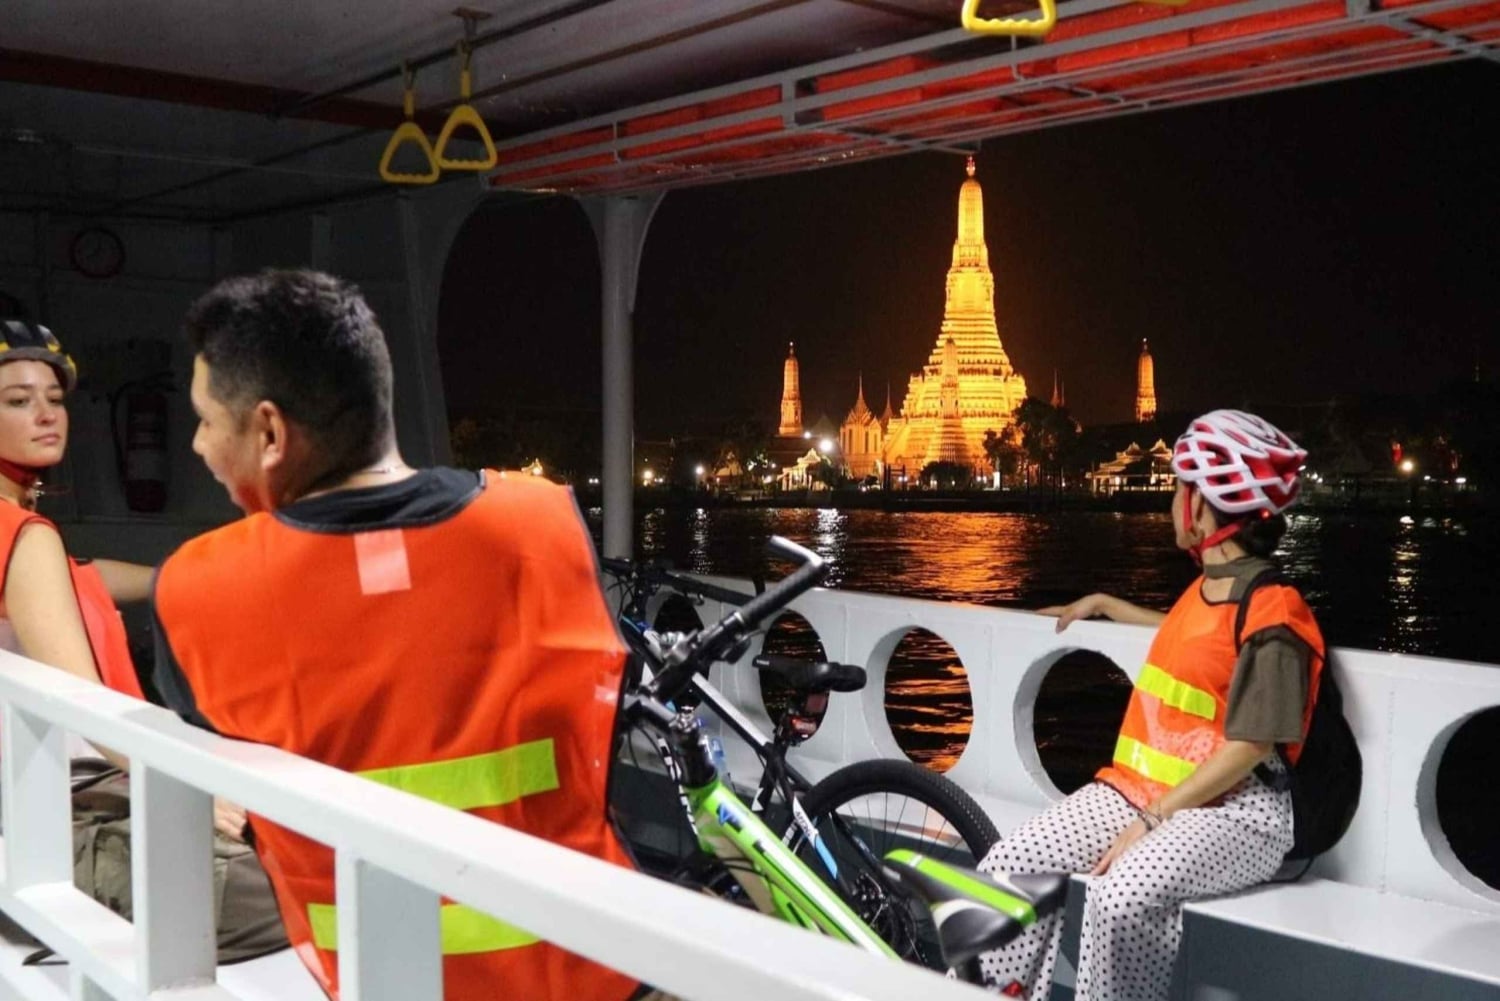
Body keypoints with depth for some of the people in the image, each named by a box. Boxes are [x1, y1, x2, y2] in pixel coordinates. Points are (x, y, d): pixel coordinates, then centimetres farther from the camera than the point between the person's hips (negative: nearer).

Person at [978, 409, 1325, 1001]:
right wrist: (1103, 605, 37)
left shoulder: (1272, 615, -15)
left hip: (1231, 808, -8)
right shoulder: (1204, 589, 14)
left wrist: (1150, 822, -22)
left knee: (1120, 897, -36)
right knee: (1008, 869, -10)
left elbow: (1247, 749, -19)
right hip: (1139, 788, 8)